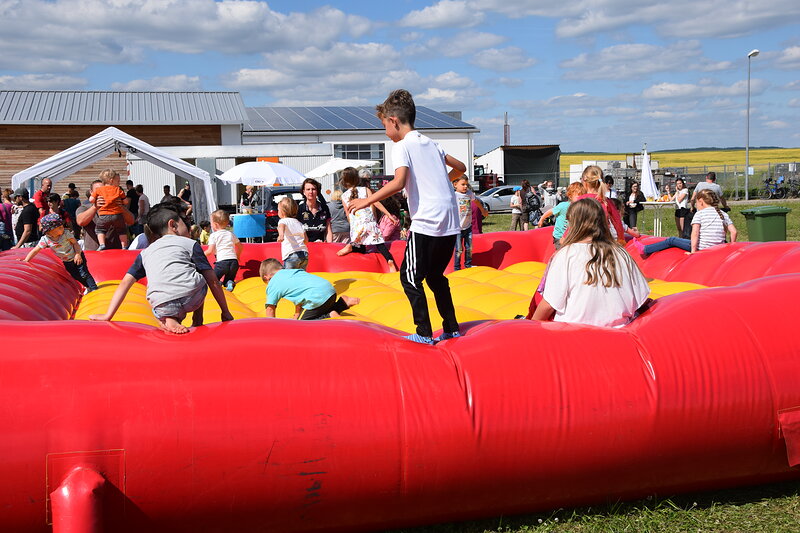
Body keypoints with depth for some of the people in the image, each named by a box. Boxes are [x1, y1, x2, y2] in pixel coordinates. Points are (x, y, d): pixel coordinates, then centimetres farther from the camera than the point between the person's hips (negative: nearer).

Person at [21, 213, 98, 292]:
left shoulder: (66, 233, -22)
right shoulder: (45, 239, -18)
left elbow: (75, 243, -15)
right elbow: (35, 251, -12)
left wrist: (78, 254, -26)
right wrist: (26, 260, -17)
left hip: (76, 257, -3)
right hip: (66, 262, 3)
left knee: (84, 274, -10)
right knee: (76, 276, 11)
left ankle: (94, 288, -1)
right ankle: (88, 287, 31)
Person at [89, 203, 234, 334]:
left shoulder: (146, 252, 28)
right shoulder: (190, 244, 19)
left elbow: (125, 283, 23)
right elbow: (213, 281, 16)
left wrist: (108, 316, 25)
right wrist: (225, 312, 22)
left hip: (162, 306, 1)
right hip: (193, 298, -1)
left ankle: (169, 320, 4)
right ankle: (197, 321, 27)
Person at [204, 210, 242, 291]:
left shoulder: (213, 236, 3)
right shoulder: (231, 234, 18)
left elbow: (210, 251, -3)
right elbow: (240, 246, 25)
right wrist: (237, 257, 41)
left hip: (222, 261, -4)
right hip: (234, 262, 4)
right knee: (227, 281, 19)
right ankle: (230, 283, -14)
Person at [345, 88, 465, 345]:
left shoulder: (402, 146, -5)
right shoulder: (430, 143, 18)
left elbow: (399, 182, -21)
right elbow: (460, 167, 27)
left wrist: (367, 201, -16)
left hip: (427, 223, -8)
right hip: (451, 222, 8)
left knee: (410, 276, 2)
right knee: (435, 275, 20)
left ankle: (424, 333, 2)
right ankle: (452, 328, 22)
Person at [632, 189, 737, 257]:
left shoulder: (699, 214, -3)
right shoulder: (724, 214, 11)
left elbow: (695, 233, -15)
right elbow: (734, 232, 3)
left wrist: (693, 251, -15)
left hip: (702, 247, -5)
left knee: (671, 241, 11)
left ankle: (645, 250, 22)